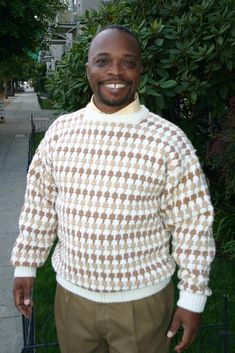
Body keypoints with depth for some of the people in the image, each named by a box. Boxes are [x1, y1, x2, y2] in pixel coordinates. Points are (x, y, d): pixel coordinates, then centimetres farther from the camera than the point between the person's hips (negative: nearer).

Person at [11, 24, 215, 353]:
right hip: (71, 293, 3)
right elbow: (39, 204, 5)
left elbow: (192, 224, -9)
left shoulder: (170, 141, -14)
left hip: (142, 301, -2)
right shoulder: (59, 131, -4)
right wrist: (26, 265, 7)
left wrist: (193, 297, -6)